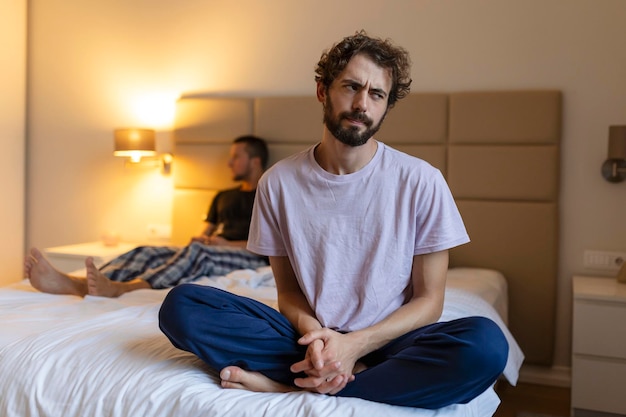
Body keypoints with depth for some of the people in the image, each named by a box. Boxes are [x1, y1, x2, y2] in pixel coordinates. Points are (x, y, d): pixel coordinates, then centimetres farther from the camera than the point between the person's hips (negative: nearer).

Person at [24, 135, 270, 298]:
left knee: (199, 252, -37)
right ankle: (73, 283, -43)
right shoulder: (222, 197, 31)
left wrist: (229, 244, -10)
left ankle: (118, 289, -56)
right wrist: (202, 239, 3)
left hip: (251, 260, -6)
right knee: (148, 252, -19)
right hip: (209, 254, 6)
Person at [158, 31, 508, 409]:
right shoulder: (279, 182, -1)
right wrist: (313, 332, -17)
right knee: (179, 305, -18)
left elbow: (429, 300, -3)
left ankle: (287, 383, -20)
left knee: (486, 343, -34)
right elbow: (288, 289, 6)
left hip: (388, 342, 0)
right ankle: (349, 375, -18)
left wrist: (356, 344, -18)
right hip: (310, 336, 1)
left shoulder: (421, 181, -7)